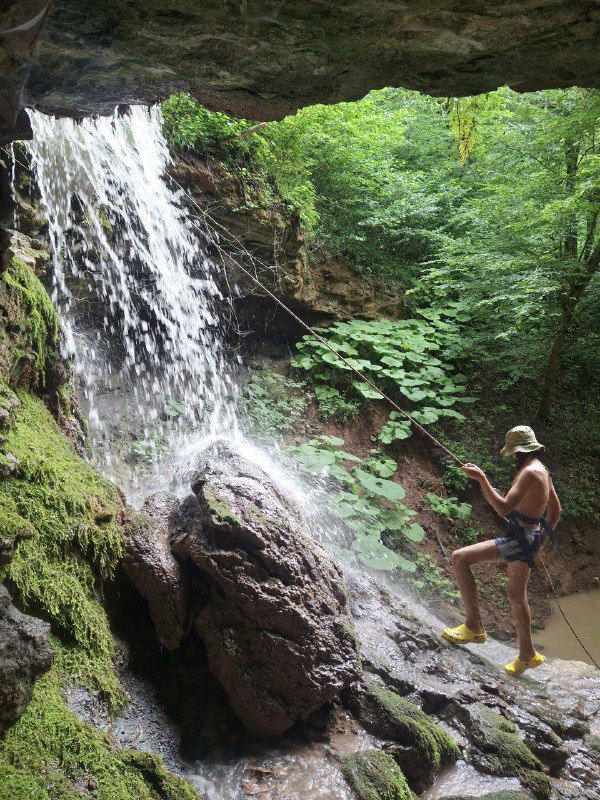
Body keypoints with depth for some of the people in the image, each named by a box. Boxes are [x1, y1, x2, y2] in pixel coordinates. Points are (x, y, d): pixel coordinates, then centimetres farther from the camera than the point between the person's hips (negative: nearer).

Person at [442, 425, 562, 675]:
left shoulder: (529, 472, -18)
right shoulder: (543, 471, 13)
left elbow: (503, 508, -26)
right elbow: (556, 509, 23)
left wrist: (481, 478, -29)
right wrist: (542, 537, 30)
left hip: (519, 539, -10)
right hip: (531, 538, 10)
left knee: (460, 558, -13)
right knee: (517, 596, 21)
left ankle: (474, 626, -7)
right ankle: (527, 655, 35)